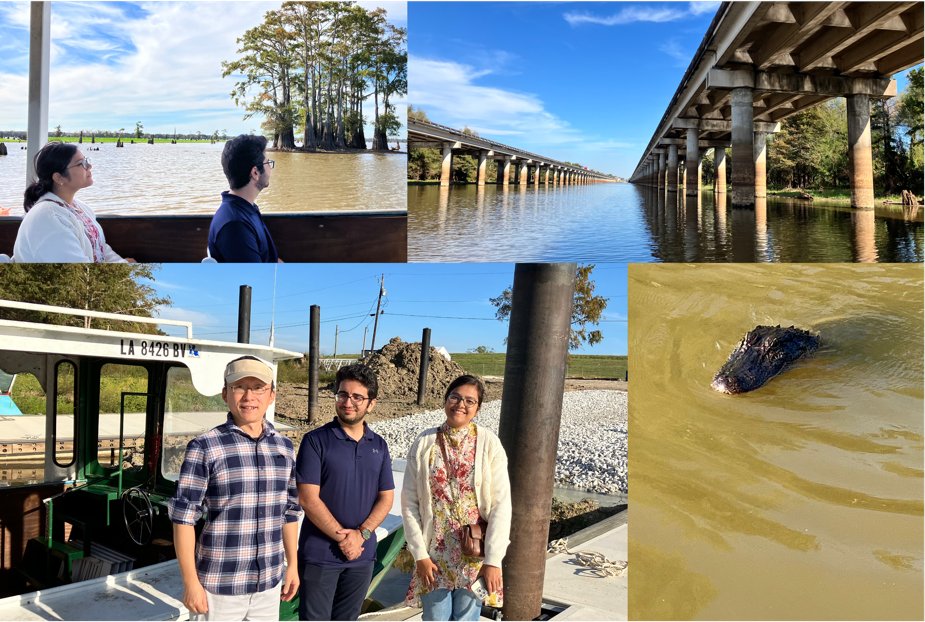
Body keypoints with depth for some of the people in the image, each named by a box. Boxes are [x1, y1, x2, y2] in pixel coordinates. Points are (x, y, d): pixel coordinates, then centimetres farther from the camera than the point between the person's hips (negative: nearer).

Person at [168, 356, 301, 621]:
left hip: (269, 582, 5)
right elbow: (184, 518, -10)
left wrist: (292, 564, 14)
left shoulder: (284, 447, 4)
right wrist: (191, 582, -10)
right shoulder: (204, 448, -12)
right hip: (221, 584, -4)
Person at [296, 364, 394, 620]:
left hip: (363, 555, 4)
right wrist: (342, 537, -15)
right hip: (320, 554, -4)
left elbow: (386, 498, 4)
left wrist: (361, 534, -11)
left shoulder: (379, 446, 5)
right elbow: (308, 498, -14)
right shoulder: (316, 440, -9)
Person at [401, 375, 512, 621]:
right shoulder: (424, 443, -2)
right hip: (434, 555, 1)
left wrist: (493, 560, -11)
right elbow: (409, 502, -1)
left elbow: (501, 504, -8)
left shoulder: (489, 443, -6)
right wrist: (420, 555, -5)